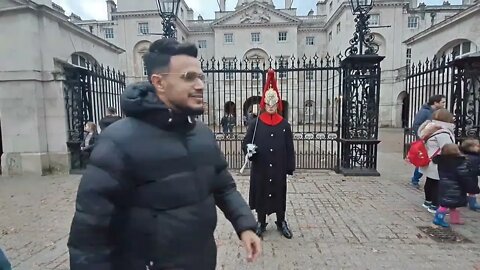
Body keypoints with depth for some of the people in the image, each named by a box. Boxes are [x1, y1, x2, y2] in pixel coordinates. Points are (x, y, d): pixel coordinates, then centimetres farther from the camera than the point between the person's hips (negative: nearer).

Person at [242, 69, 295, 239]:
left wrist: (290, 167, 0)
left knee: (279, 193, 13)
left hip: (279, 168, 1)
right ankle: (261, 223, 29)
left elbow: (289, 148, 2)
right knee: (260, 193, 10)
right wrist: (249, 150, -23)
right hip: (260, 168, -1)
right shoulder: (255, 123, -2)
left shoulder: (284, 125, 1)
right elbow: (246, 142, -1)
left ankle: (281, 222, 33)